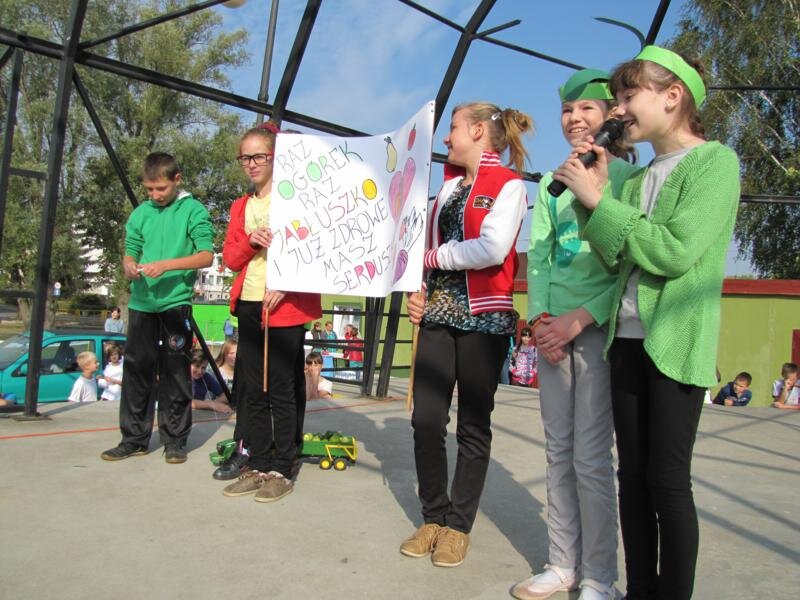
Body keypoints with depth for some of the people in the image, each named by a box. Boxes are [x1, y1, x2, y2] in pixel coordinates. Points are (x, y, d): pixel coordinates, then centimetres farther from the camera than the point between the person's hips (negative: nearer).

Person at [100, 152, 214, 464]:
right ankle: (134, 439, 17)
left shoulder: (194, 211, -1)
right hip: (142, 301, 4)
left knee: (175, 373, 2)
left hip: (176, 301, -4)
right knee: (137, 369, 7)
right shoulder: (140, 213, 12)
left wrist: (167, 265, -20)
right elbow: (130, 252, 14)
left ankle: (175, 440, 12)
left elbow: (207, 256, -9)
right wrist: (129, 267, -9)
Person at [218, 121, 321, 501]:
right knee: (253, 390, 9)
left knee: (281, 390, -1)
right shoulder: (241, 207, 16)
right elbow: (230, 258, 11)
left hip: (286, 308, -6)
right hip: (249, 306, 6)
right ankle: (256, 465, 20)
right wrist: (251, 240, -9)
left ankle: (281, 470, 9)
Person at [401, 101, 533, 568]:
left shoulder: (509, 184, -3)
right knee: (426, 420, 3)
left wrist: (436, 256, -7)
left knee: (473, 426, 4)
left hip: (483, 317, -6)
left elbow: (494, 249, -19)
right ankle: (434, 517, 19)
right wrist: (417, 289, -1)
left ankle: (458, 525, 17)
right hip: (437, 314, 6)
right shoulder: (449, 184, 19)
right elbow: (428, 243, 16)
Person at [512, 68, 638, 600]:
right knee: (558, 454, 10)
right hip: (553, 331, 6)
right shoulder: (551, 183, 15)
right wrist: (539, 315, -5)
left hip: (600, 327, -5)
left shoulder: (627, 176, -2)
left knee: (591, 458, -2)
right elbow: (538, 257, 11)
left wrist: (579, 319, -17)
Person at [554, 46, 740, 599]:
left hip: (676, 342, -6)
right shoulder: (638, 179, 15)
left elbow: (675, 252, -17)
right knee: (633, 474, 9)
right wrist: (597, 193, -2)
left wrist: (597, 201, -13)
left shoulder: (716, 161, -5)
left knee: (667, 478, -2)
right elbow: (615, 259, 8)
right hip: (627, 339, 7)